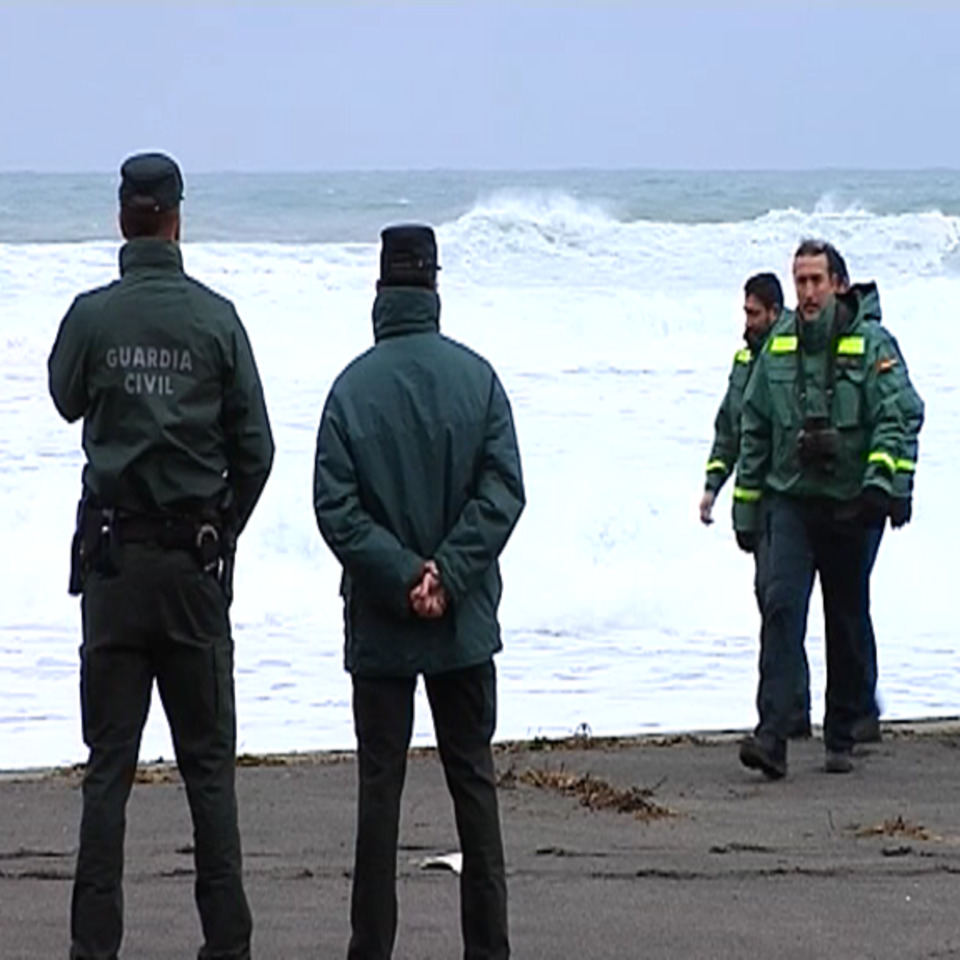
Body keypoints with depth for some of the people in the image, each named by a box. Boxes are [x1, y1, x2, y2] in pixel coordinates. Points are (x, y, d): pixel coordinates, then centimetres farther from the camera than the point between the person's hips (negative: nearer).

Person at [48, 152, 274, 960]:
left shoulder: (91, 316, -6)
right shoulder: (216, 318, -5)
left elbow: (66, 401, 13)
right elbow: (255, 447, 0)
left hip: (114, 558, 0)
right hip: (196, 560, 0)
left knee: (108, 766, 4)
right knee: (209, 763, 7)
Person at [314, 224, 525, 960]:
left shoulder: (352, 387, -7)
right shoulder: (477, 377, -4)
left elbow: (334, 506, -12)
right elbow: (504, 491, -9)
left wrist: (404, 574, -10)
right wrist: (445, 576, -10)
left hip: (379, 624, -1)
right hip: (466, 624, 1)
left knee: (380, 785, 5)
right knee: (474, 781, 10)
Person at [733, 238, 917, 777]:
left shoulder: (873, 346, -4)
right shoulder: (779, 348, 7)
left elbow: (895, 418, -12)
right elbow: (755, 431, 14)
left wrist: (879, 480, -28)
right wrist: (746, 509, 13)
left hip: (848, 508, -1)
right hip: (790, 501, 1)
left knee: (848, 624, 8)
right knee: (782, 607, -15)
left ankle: (841, 739, 20)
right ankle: (772, 734, -22)